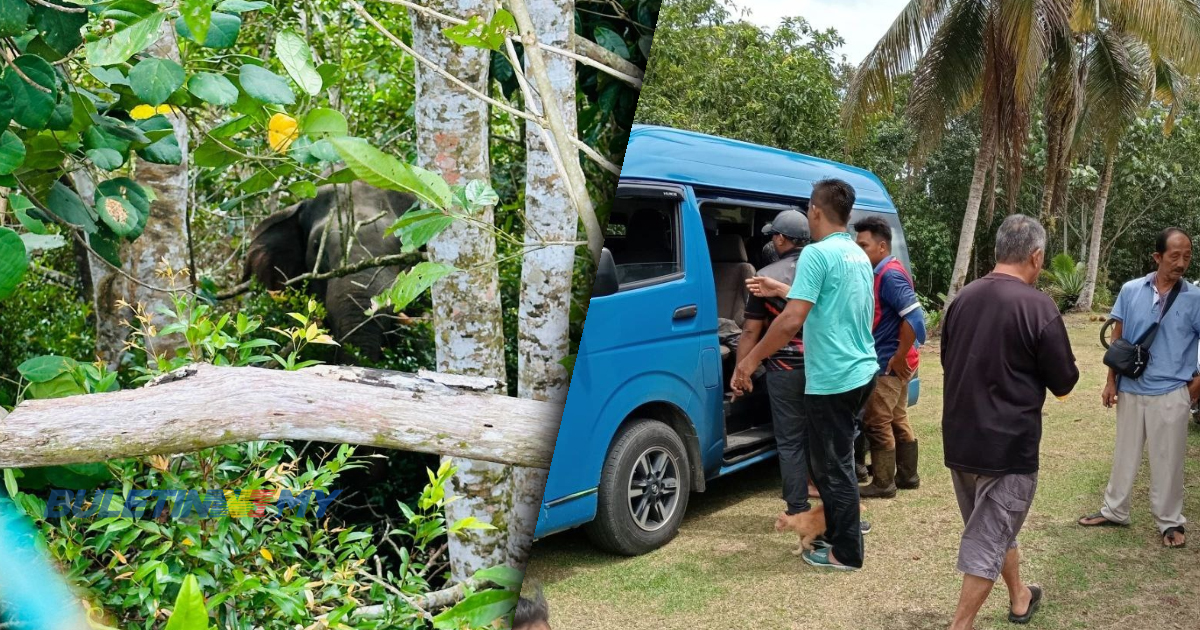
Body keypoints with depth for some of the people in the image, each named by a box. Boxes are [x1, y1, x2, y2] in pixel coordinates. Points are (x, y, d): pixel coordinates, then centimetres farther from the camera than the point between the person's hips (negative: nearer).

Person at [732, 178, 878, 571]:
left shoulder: (817, 254, -17)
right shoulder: (859, 255, 12)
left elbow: (792, 320, -24)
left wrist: (751, 361, -17)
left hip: (832, 378, -9)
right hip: (862, 371, 9)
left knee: (833, 465, 3)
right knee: (837, 458, 22)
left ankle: (846, 552, 13)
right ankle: (839, 526, 35)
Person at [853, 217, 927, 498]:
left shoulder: (889, 274, -18)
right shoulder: (884, 272, 12)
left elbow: (914, 316, -26)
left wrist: (899, 357, -21)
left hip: (889, 364, -10)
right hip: (893, 362, 10)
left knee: (877, 424, -2)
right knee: (897, 420, 17)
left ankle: (883, 484, 6)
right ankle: (907, 476, 26)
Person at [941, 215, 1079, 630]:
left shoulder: (963, 297, 2)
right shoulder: (1038, 306, -17)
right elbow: (1064, 383, -8)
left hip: (959, 440, 7)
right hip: (1008, 444, -6)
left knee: (993, 527, 24)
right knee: (989, 540, 4)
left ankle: (1019, 597, 43)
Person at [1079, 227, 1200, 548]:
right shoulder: (1131, 291, -3)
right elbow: (1118, 339, 4)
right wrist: (1111, 382, 2)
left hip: (1171, 394, -2)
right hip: (1131, 390, 2)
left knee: (1167, 461, 7)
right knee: (1125, 454, 15)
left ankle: (1170, 522, 23)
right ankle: (1114, 510, 29)